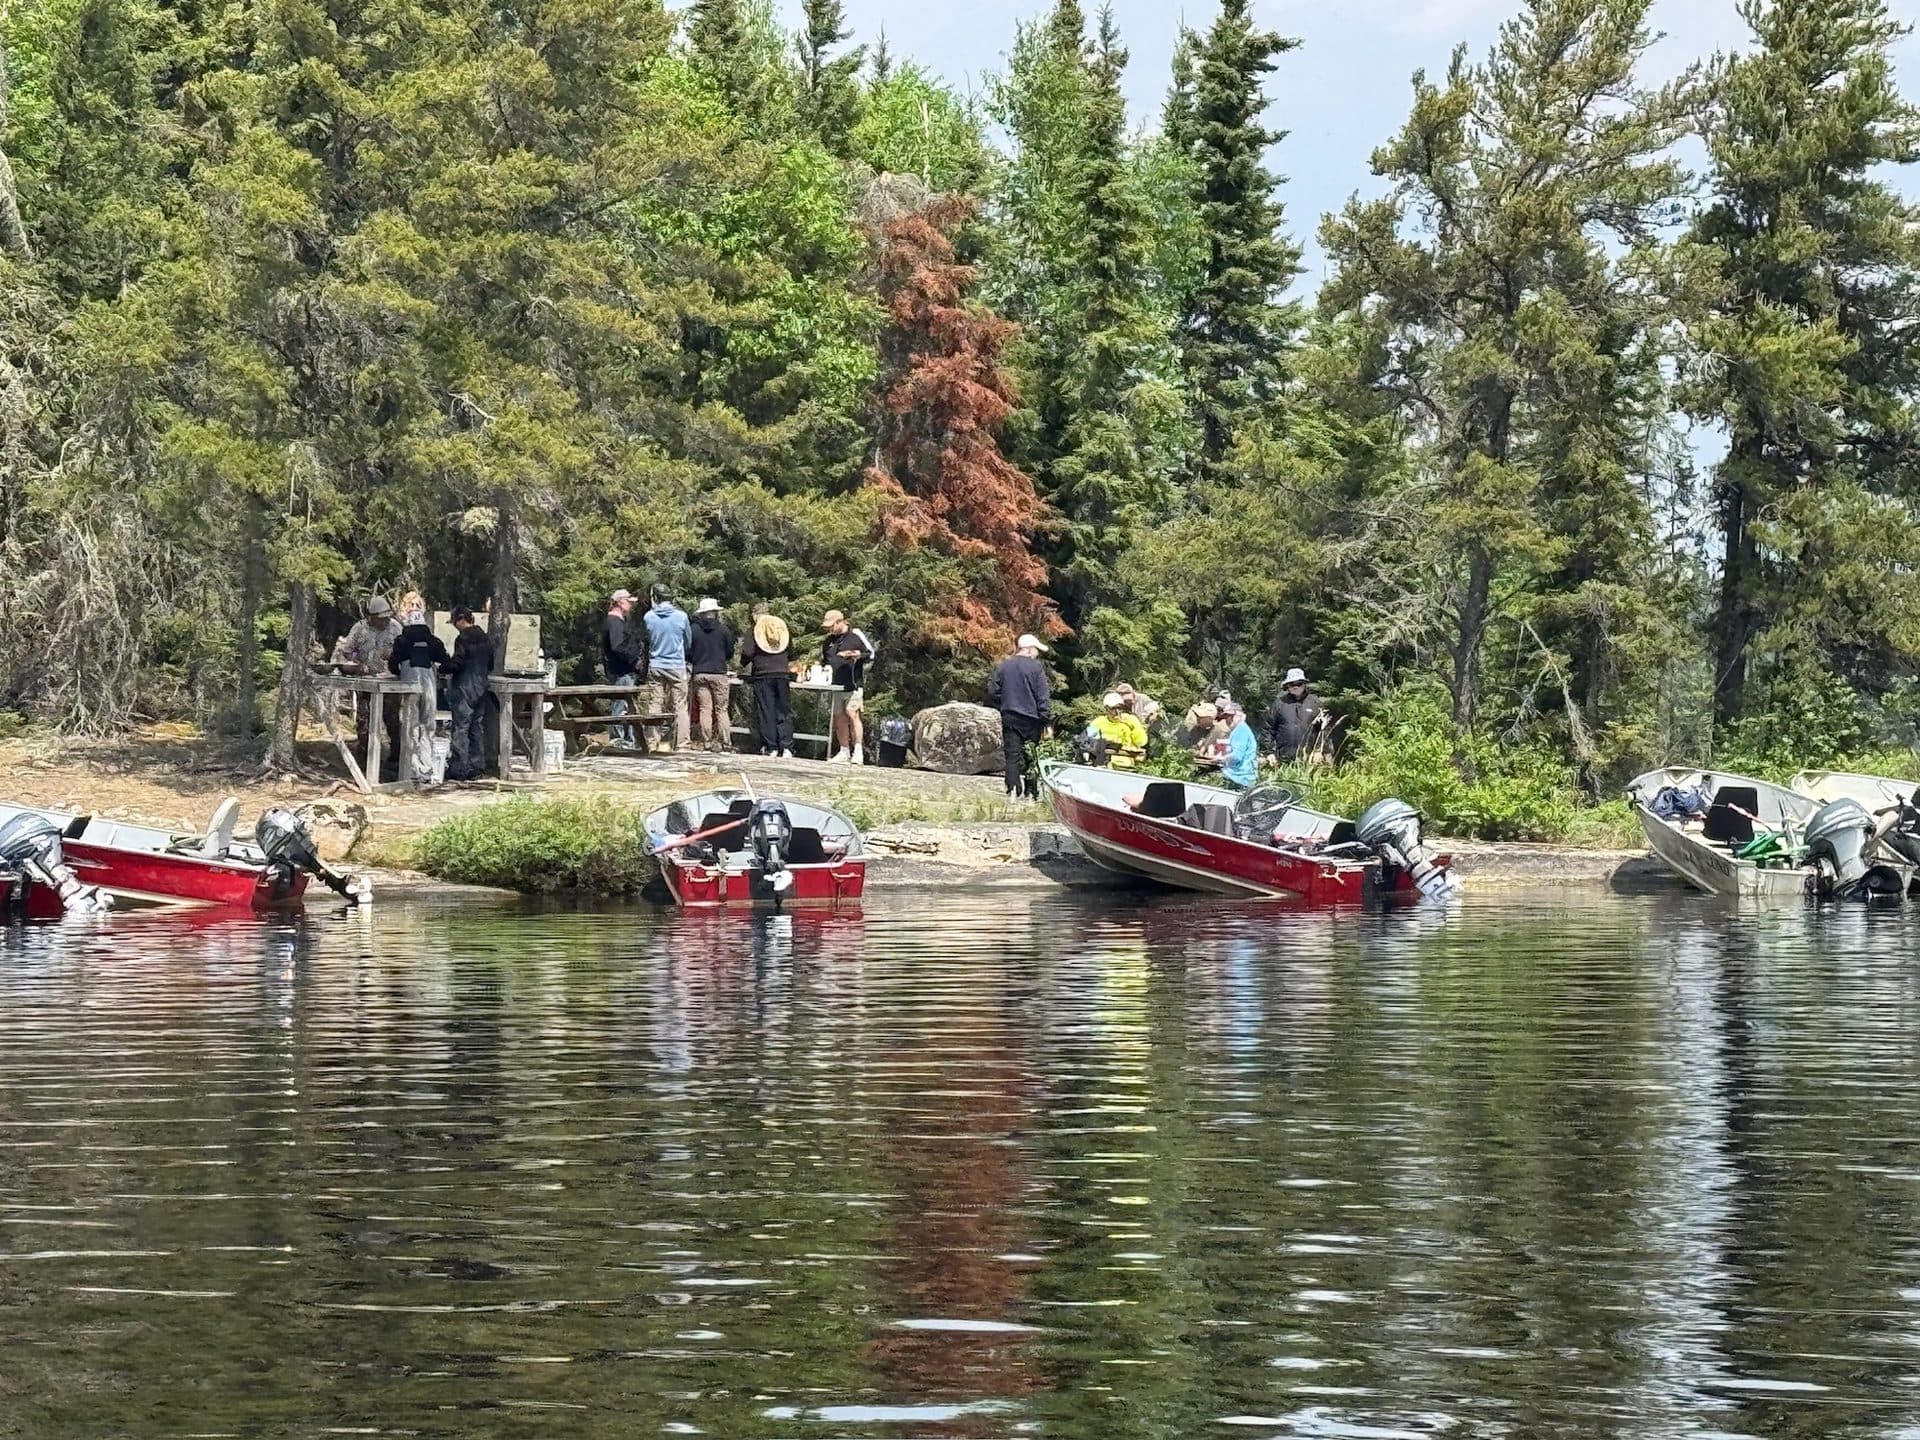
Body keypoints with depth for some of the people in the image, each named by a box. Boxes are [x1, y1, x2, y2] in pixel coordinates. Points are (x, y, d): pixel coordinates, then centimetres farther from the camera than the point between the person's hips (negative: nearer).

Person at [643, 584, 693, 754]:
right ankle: (681, 744, 0)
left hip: (655, 667, 2)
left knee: (657, 706, 7)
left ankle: (659, 743, 5)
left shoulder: (649, 617, -5)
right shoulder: (681, 616, -7)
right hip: (677, 666, -2)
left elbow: (646, 641, 8)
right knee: (679, 706, 2)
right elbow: (689, 641, 6)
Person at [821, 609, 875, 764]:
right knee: (839, 719, 6)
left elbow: (871, 653, 0)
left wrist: (858, 655, -17)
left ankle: (858, 751, -16)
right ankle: (844, 752, 13)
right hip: (836, 686, 6)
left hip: (854, 685, -6)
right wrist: (825, 667, 7)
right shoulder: (829, 640, 16)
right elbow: (823, 660, 28)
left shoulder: (856, 635, -1)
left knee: (852, 714, -17)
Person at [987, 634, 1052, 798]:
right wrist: (1047, 721, -7)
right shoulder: (1036, 667, -7)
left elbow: (992, 692, 6)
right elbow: (1043, 697, -10)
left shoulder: (1002, 666, 4)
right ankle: (1030, 791, 8)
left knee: (1012, 756, 1)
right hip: (1031, 720, -2)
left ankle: (1013, 791, -10)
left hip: (1009, 718, 2)